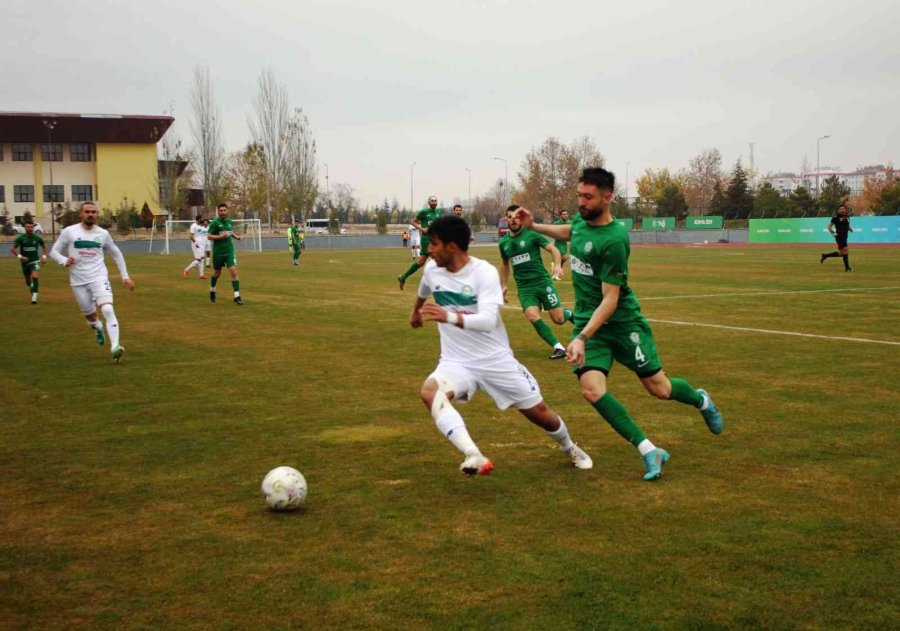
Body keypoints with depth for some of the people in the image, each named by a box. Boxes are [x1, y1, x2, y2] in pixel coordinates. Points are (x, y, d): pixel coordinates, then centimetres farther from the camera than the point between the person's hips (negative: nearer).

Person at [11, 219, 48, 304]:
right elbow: (13, 249, -5)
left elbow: (44, 246, 11)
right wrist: (20, 256, -20)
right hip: (25, 261, 1)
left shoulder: (37, 238, -7)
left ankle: (34, 297, -22)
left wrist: (44, 256, -3)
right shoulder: (20, 238, -9)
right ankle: (31, 290, 48)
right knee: (28, 279, 15)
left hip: (35, 261, -1)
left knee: (35, 277, -20)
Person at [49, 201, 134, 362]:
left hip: (99, 278, -1)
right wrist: (64, 261, -18)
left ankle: (115, 347, -31)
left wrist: (125, 276, 14)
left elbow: (116, 254, 17)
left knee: (108, 310, -22)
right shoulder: (69, 232, -1)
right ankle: (98, 329, 49)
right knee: (90, 314, 12)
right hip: (78, 281, 1)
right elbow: (54, 251, 3)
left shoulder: (103, 234, 4)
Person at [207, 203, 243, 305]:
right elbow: (209, 236, -11)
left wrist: (235, 236, 4)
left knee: (234, 272, -12)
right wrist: (220, 236, -26)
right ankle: (212, 290, 43)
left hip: (229, 251, 3)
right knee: (217, 273, 14)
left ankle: (237, 297, -12)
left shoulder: (230, 222, 5)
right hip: (218, 251, -3)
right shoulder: (215, 223, -10)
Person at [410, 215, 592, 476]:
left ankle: (570, 448, 42)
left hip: (496, 359, -3)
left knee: (538, 412, 8)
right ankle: (473, 455, -41)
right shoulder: (432, 269, -2)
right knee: (429, 391, -31)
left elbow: (488, 320, -31)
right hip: (456, 361, 3)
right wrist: (415, 311, 45)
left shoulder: (484, 272, -18)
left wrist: (449, 317, -47)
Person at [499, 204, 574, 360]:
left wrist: (557, 265, -24)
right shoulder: (503, 242, 8)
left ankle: (569, 314, 34)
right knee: (533, 317, -21)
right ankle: (559, 348, -11)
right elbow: (504, 264, 24)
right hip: (524, 287, 3)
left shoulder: (532, 234, -6)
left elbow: (553, 249, -6)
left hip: (542, 281, -3)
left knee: (558, 319, -5)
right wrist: (504, 285, 23)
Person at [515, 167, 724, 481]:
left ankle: (701, 400, 42)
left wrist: (582, 338, -31)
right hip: (586, 321, 6)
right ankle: (649, 451, -10)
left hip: (621, 322, -6)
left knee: (659, 388, 6)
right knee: (591, 388, -18)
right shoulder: (581, 220, 0)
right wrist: (533, 225, 21)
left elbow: (610, 300, -24)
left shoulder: (614, 240, -24)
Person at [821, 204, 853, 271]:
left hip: (845, 237, 8)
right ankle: (847, 268, -7)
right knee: (845, 251, -13)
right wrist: (833, 233, -16)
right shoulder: (836, 217, -8)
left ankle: (825, 256, 24)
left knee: (841, 253, 10)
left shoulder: (847, 217, 11)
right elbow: (829, 226, -3)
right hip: (839, 237, -8)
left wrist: (850, 229, 5)